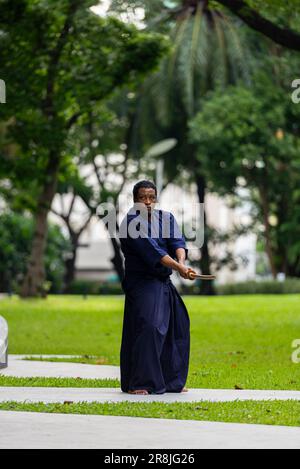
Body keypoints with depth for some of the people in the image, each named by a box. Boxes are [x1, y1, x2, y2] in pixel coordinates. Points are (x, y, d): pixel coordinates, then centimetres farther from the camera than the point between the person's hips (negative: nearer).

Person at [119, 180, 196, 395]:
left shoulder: (166, 218, 8)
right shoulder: (131, 222, -13)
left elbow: (177, 242, -7)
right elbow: (150, 250, -23)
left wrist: (181, 261, -29)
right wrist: (179, 267, -31)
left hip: (164, 283, 8)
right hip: (141, 282, -8)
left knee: (176, 327, 12)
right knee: (146, 327, -20)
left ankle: (171, 381, 23)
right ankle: (137, 383, -16)